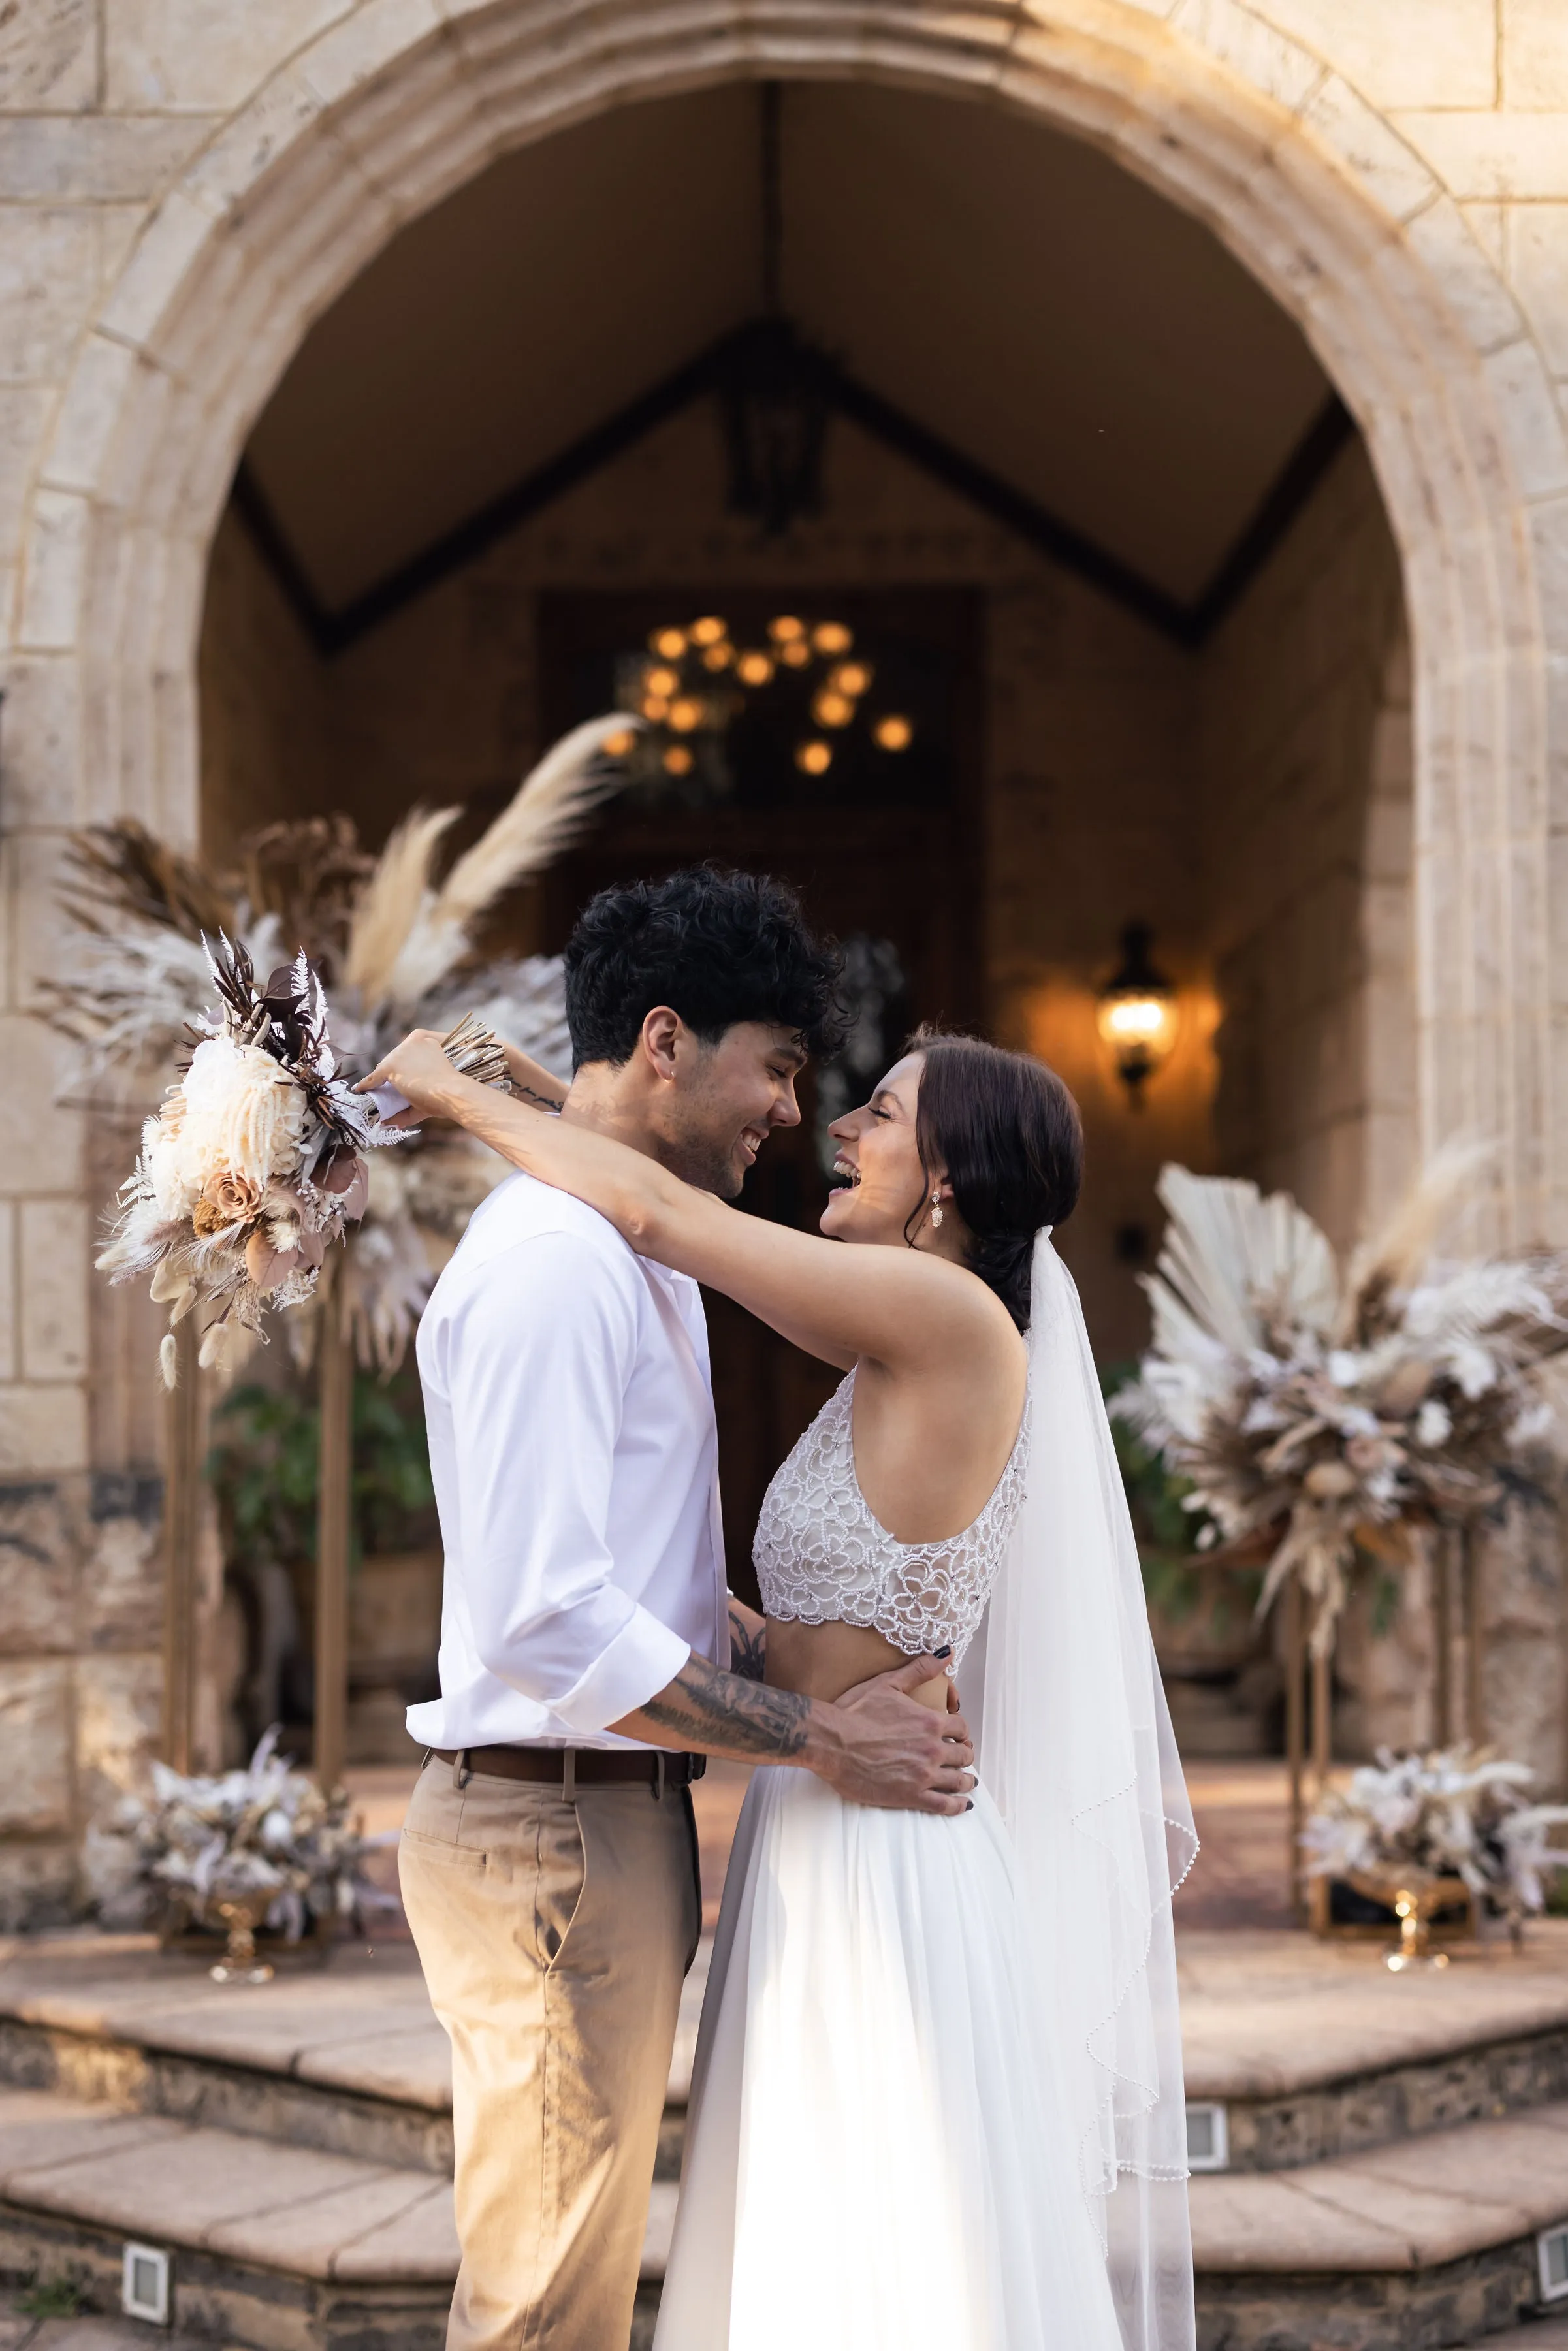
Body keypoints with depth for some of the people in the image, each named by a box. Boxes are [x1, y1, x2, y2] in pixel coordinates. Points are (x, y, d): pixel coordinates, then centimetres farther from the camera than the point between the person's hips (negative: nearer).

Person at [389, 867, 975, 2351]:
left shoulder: (645, 1252, 15)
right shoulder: (550, 1263, -19)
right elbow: (549, 1623, -25)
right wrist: (814, 1738, -18)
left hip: (620, 1818, 10)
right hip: (553, 1831, -10)